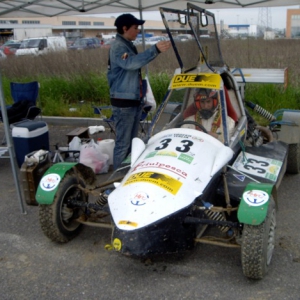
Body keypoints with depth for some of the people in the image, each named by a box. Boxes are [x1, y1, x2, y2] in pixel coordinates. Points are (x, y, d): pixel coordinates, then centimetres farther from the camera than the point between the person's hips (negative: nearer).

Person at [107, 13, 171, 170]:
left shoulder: (128, 45, 18)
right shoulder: (118, 46, -14)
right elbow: (131, 62, -34)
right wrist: (155, 50, -40)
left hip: (134, 100, 10)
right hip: (123, 102, -10)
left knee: (131, 142, 15)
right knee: (123, 143, -6)